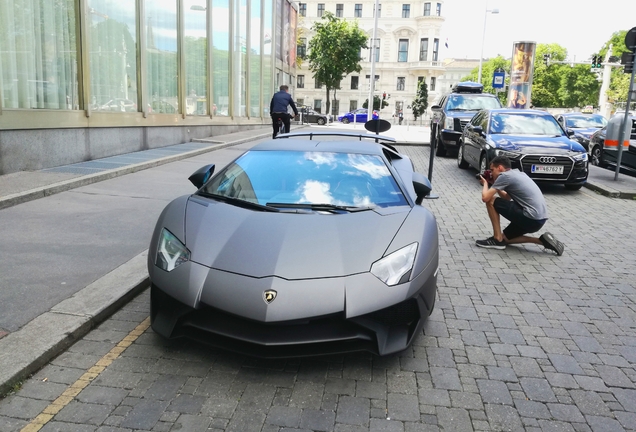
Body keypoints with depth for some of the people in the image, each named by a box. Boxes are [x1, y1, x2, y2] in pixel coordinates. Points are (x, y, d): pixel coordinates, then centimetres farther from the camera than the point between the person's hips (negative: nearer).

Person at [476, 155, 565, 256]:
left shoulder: (504, 175, -8)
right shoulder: (517, 173, 20)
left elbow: (485, 198, -11)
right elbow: (507, 198, 32)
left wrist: (485, 183, 8)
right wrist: (494, 183, 24)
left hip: (531, 218, -9)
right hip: (539, 218, 9)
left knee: (491, 201, -3)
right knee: (505, 238, 23)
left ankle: (497, 239, 0)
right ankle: (543, 241, 12)